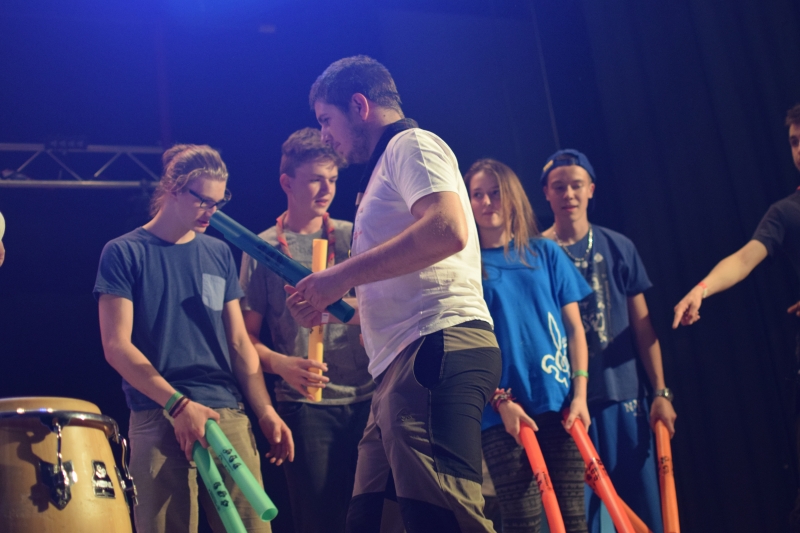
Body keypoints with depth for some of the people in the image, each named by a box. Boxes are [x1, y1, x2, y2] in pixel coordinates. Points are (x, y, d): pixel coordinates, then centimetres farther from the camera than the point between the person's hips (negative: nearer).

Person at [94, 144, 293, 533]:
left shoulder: (219, 254, 14)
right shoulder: (124, 253, 1)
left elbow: (239, 342, 14)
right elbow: (117, 346, -6)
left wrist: (265, 411, 3)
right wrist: (178, 404, -15)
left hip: (229, 416, 4)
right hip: (159, 421, -4)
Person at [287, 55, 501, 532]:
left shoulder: (411, 143, 2)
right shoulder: (386, 167, 30)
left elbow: (448, 229, -19)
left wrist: (342, 276, -12)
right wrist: (332, 302, 23)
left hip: (437, 347, -11)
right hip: (405, 361, 11)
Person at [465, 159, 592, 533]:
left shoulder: (545, 252, 11)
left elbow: (574, 326, 10)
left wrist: (579, 393, -2)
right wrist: (500, 401, -10)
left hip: (559, 405, 2)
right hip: (504, 413, -2)